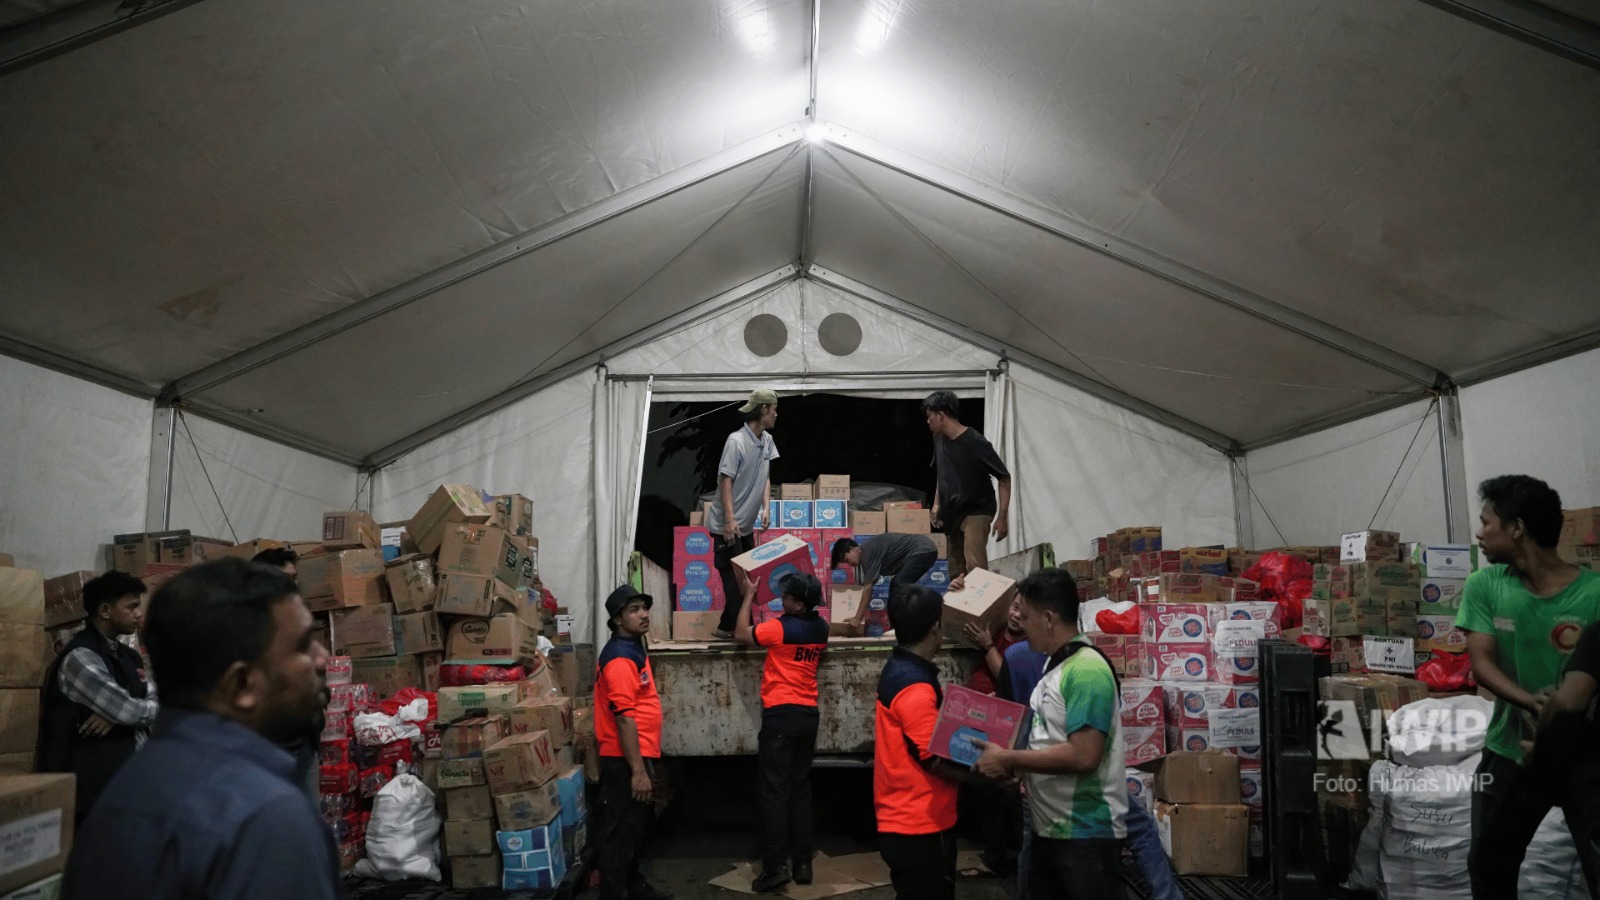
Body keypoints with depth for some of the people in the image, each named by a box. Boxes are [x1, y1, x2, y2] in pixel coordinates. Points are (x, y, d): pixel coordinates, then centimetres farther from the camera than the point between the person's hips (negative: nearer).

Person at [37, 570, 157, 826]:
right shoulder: (80, 658, -16)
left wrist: (116, 715, -11)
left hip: (129, 771, 8)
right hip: (98, 784, -8)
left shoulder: (126, 655, 12)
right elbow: (130, 712, -19)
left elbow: (151, 703, 8)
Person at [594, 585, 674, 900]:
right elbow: (624, 718, -23)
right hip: (626, 761, -10)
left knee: (635, 827, 20)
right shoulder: (620, 658, -18)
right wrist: (638, 771, -24)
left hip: (637, 756, 10)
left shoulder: (633, 650, 14)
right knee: (622, 832, -3)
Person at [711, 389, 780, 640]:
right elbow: (725, 480, -19)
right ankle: (734, 627, 6)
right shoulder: (736, 441, -19)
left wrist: (765, 508, 0)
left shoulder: (767, 440, 6)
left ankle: (729, 627, 20)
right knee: (734, 578, -3)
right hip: (728, 526, -9)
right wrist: (730, 520, -23)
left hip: (747, 526, 9)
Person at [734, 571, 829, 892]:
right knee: (801, 789, 12)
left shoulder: (780, 627, -15)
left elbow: (742, 634, -2)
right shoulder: (821, 628, 5)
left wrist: (749, 595, 3)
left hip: (780, 714, -6)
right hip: (808, 714, 7)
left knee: (775, 792, -3)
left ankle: (775, 867, -4)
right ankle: (803, 863, 14)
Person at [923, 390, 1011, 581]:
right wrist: (937, 504, 9)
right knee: (955, 573, 8)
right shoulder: (939, 439, 2)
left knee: (974, 566, -26)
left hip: (976, 511, -7)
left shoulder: (976, 443, -19)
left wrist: (1002, 516, -19)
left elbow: (1004, 478, -14)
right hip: (952, 513, 7)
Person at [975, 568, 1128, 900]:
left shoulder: (1086, 670, -21)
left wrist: (1009, 759, -21)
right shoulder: (1054, 664, 9)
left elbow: (1083, 756, -28)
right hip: (1048, 828, 9)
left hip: (1087, 832, -9)